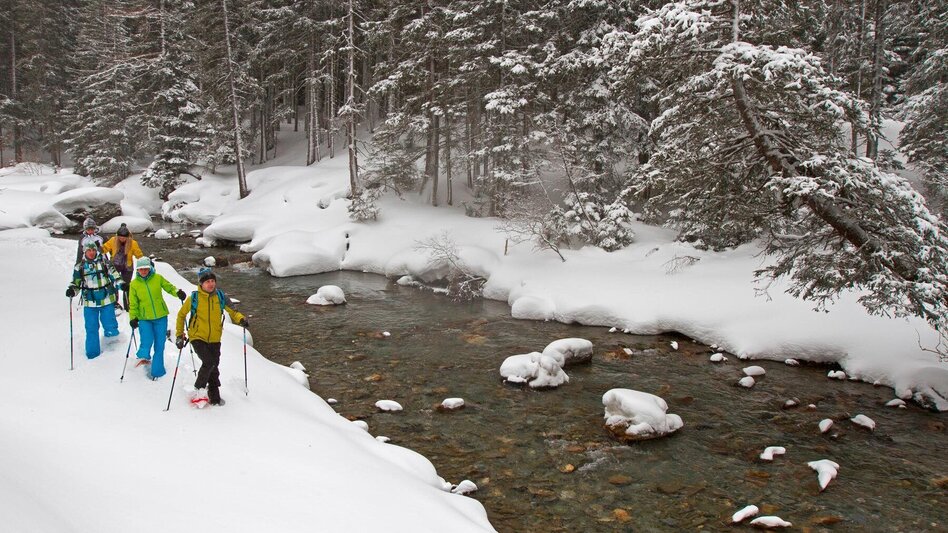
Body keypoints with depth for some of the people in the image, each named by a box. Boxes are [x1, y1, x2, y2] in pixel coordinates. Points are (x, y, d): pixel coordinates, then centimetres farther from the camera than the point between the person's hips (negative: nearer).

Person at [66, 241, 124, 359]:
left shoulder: (104, 264, 2)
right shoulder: (79, 267, 4)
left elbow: (114, 275, 4)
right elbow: (76, 283, 10)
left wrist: (121, 284, -13)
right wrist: (71, 290, -9)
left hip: (107, 301, -1)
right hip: (90, 303, 1)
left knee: (110, 327, -1)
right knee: (91, 328, 3)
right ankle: (92, 353, 15)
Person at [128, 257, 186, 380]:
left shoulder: (158, 278, -2)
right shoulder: (134, 284, -1)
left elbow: (169, 287, 8)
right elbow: (133, 304, 5)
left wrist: (178, 292, -12)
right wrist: (133, 318, -1)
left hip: (160, 316, 1)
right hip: (144, 318, -1)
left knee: (159, 345, 5)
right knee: (147, 341, -16)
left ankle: (157, 372, 19)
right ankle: (144, 356, 19)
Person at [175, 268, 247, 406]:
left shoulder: (220, 296, -1)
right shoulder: (194, 298, -9)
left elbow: (232, 311, 10)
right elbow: (181, 315, 4)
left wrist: (241, 319, -11)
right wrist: (179, 335, 1)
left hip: (215, 339, 4)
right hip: (198, 337, -4)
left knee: (214, 366, 10)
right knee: (208, 362, -21)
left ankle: (214, 396, 26)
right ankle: (199, 388, 2)